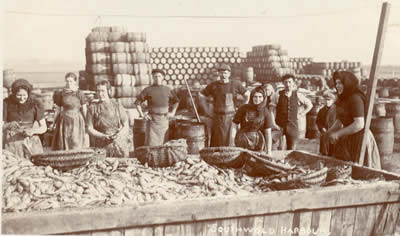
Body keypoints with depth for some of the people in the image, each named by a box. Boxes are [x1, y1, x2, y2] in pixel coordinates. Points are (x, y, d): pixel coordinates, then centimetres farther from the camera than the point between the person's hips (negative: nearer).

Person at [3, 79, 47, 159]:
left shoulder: (35, 105, -1)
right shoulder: (6, 103, -2)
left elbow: (44, 127, 2)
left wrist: (33, 131, -16)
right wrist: (9, 125, -21)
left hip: (31, 142, 0)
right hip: (12, 141, 0)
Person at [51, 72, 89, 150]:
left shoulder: (79, 94, -6)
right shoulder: (62, 93, 5)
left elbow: (84, 110, -2)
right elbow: (60, 109, 13)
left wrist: (86, 125, -5)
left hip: (76, 122, -4)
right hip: (64, 122, 4)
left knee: (76, 147, -2)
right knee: (63, 147, 3)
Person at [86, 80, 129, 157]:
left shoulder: (117, 105, 5)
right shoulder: (93, 108, 2)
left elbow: (126, 126, 6)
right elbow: (89, 129, 1)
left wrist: (119, 134, -14)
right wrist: (104, 136, -13)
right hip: (102, 147, -1)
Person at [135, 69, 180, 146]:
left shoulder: (167, 90, 7)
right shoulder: (148, 90, -2)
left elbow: (176, 101, 20)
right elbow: (137, 102, 2)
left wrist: (172, 113, 9)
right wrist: (142, 115, -7)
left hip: (164, 119, 3)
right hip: (153, 119, -2)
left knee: (163, 142, 4)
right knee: (151, 143, -6)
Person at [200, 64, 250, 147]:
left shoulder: (235, 84, 2)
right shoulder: (213, 85, 2)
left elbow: (247, 94, 11)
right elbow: (201, 96, 8)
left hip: (230, 117, 0)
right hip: (217, 117, 1)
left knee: (230, 141, -2)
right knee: (217, 142, 2)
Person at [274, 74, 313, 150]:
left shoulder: (298, 95, -2)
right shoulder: (279, 95, -2)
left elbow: (309, 105, 10)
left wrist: (301, 114, 2)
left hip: (294, 126, 0)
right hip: (281, 126, 0)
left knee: (291, 149, 4)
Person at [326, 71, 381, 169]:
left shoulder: (355, 99, -20)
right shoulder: (343, 100, 10)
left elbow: (359, 124, -26)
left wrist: (338, 134, -21)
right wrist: (329, 132, 2)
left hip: (359, 139, -9)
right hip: (348, 139, 9)